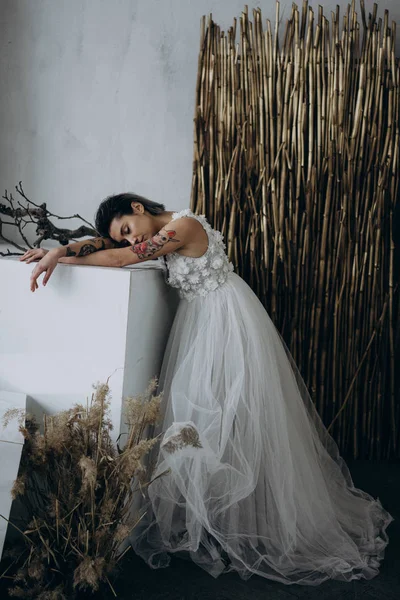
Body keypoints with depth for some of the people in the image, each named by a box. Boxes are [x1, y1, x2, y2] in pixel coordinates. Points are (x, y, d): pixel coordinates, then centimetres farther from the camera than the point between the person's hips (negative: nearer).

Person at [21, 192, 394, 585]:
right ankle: (200, 520, 23)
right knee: (195, 414, 11)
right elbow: (103, 244, 1)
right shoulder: (160, 233, 6)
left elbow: (123, 258, -23)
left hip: (228, 321, -9)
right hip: (200, 324, 9)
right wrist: (57, 252, -14)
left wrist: (65, 261, -14)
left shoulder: (184, 226, -20)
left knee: (234, 423, -3)